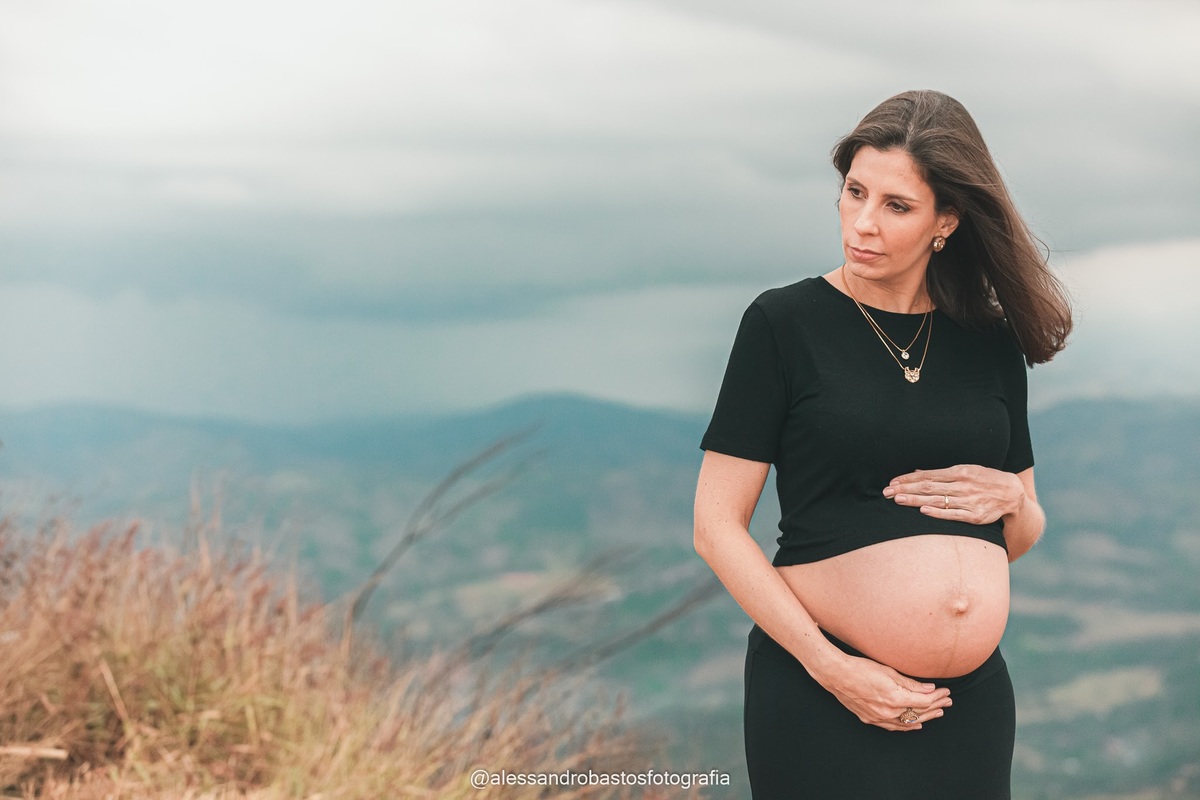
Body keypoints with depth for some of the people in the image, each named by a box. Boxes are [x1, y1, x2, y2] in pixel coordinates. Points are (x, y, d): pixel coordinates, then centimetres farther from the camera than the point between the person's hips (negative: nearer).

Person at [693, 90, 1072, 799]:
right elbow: (718, 526, -8)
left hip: (973, 701, 4)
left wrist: (1009, 497, -5)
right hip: (820, 700, -4)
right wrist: (830, 665, -15)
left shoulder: (991, 343, 7)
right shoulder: (785, 323, -4)